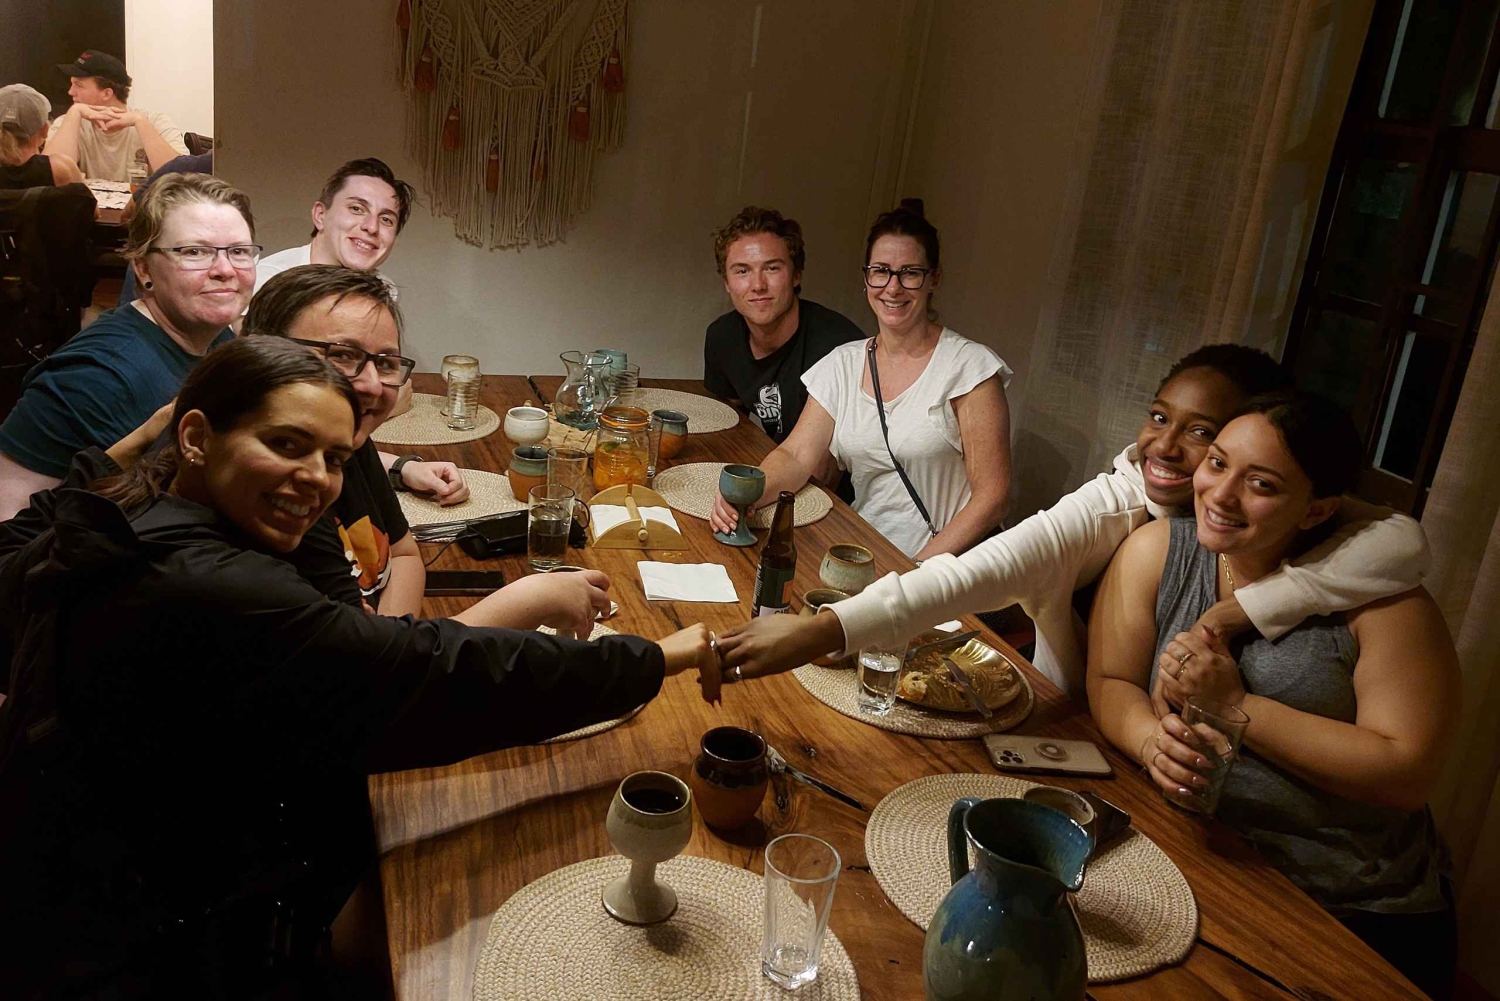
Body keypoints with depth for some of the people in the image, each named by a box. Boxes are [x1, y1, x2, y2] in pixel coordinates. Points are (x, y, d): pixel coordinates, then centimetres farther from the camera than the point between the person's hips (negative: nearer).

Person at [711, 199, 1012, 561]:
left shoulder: (969, 365, -5)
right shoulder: (843, 364, 10)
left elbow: (991, 495, -8)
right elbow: (796, 455, 5)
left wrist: (920, 570, -17)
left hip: (946, 568, -3)